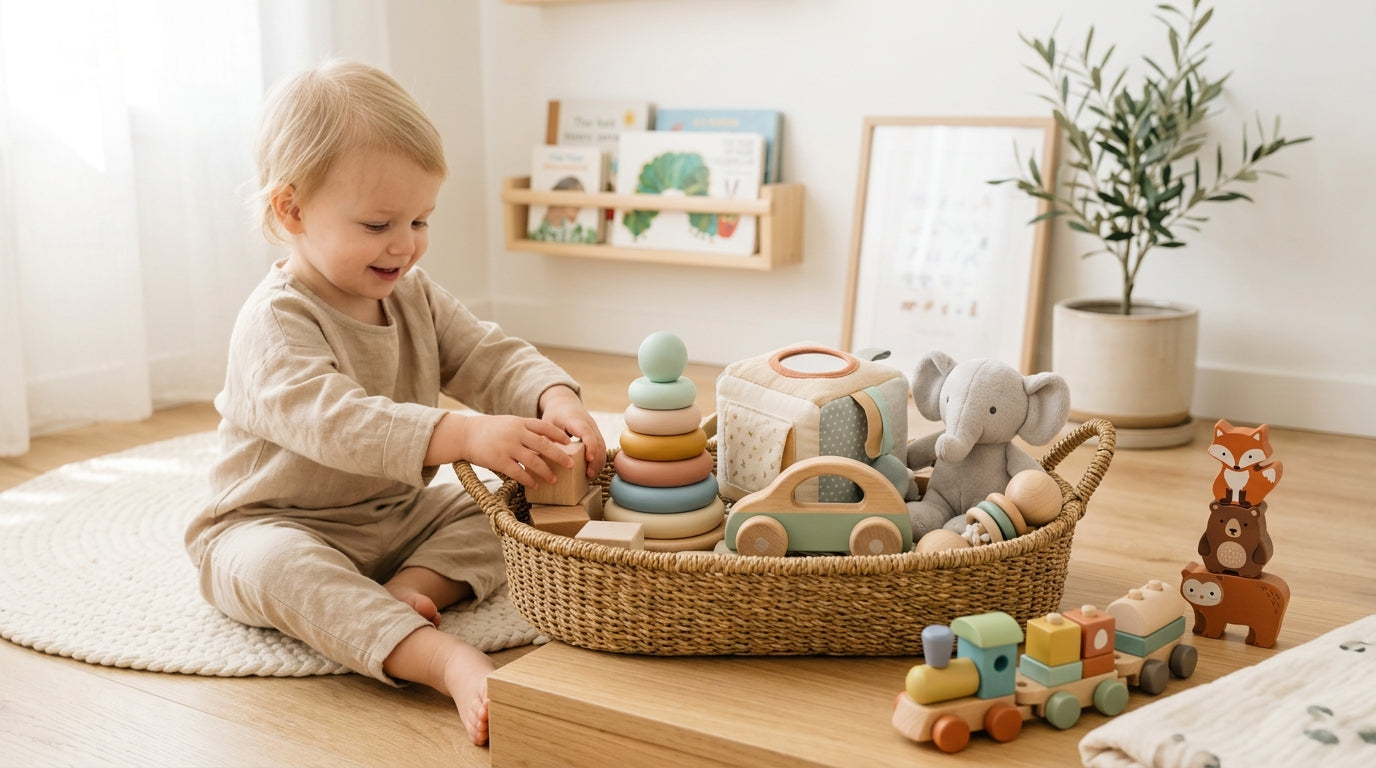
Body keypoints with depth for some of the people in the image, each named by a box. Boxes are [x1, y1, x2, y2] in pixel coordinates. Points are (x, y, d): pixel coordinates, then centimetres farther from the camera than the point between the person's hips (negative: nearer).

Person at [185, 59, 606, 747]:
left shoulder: (416, 297, 3)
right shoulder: (275, 322, -23)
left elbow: (492, 359, -3)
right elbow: (331, 419, -39)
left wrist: (554, 398, -28)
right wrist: (462, 436, -52)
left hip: (396, 516, 7)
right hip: (276, 525, -7)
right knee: (279, 569, -38)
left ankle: (407, 592, -25)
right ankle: (449, 662, -50)